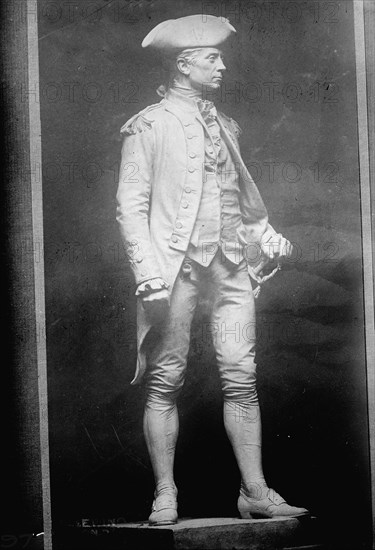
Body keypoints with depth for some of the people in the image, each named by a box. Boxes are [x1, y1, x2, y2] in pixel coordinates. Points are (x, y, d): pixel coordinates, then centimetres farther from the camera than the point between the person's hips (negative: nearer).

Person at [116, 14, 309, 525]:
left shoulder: (224, 125, 18)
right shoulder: (148, 126, 0)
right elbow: (131, 205, -4)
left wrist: (265, 232, 8)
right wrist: (148, 271, -15)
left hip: (230, 263, 5)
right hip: (176, 265, -5)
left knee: (241, 378, 1)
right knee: (166, 382, -2)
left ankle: (255, 492, 4)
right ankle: (165, 496, 5)